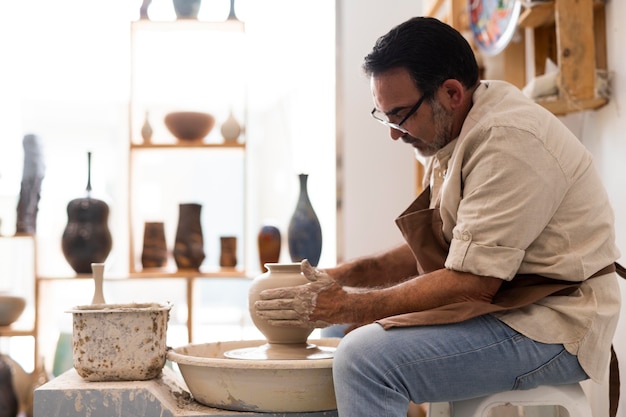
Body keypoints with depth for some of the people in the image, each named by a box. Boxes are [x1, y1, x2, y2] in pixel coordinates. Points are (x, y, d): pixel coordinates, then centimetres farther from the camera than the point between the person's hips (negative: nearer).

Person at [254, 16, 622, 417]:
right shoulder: (456, 135, 10)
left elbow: (472, 283, -24)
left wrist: (348, 307, -17)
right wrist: (342, 276, 4)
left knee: (367, 357, -27)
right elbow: (435, 250, 16)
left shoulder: (507, 142, -22)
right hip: (507, 304, 10)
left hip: (552, 328, -10)